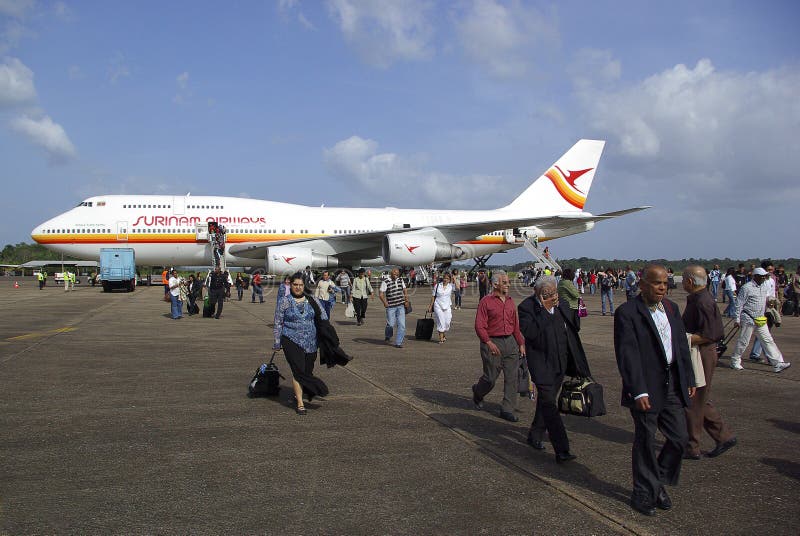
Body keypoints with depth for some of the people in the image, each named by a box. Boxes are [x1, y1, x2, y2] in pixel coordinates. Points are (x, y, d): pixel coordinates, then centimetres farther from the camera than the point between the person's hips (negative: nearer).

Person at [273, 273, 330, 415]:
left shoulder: (312, 300, 7)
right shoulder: (284, 301, 0)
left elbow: (324, 318, 13)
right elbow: (278, 323, 3)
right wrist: (277, 343, 2)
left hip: (311, 342, 4)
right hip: (292, 341, -3)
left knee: (308, 370, 8)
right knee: (298, 370, -10)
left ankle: (298, 394, 31)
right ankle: (300, 403, -4)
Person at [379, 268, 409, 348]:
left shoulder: (400, 280, 10)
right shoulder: (385, 282, -6)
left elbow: (405, 290, 22)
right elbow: (381, 294, -10)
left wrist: (406, 299, 7)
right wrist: (385, 302, -27)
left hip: (401, 306, 4)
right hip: (391, 307, -4)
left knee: (402, 325, -4)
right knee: (391, 324, -3)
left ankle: (398, 343, 4)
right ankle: (387, 336, 30)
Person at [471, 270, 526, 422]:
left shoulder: (510, 301, 13)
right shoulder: (486, 302, -7)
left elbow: (516, 325, 16)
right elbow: (479, 326, -11)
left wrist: (521, 344, 12)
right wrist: (489, 343, -20)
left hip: (510, 342, 6)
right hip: (492, 343, -5)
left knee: (512, 377, 2)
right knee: (490, 377, 2)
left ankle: (507, 409, 10)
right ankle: (477, 393, 34)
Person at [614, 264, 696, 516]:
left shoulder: (672, 308, 10)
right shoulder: (627, 312, -12)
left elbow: (682, 346, 16)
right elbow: (628, 355, -17)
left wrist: (689, 380, 13)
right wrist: (638, 392, -21)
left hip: (673, 385, 6)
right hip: (646, 389, -6)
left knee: (680, 438, 9)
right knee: (645, 442, 6)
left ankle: (658, 482, 30)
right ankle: (644, 494, 22)